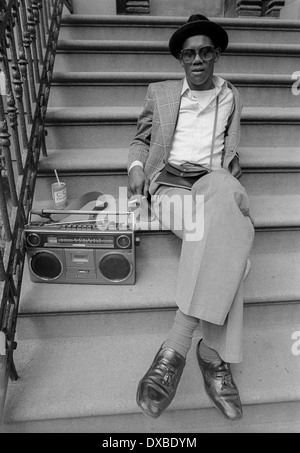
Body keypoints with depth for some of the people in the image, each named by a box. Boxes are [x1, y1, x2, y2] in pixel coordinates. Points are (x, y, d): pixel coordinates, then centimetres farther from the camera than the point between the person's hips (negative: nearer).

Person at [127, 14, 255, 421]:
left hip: (216, 184, 2)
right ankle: (217, 357, -30)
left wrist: (233, 170, 7)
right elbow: (142, 139, 23)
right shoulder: (160, 93, 24)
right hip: (170, 184, -1)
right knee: (230, 235, -35)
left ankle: (176, 346, -35)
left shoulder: (232, 98, 28)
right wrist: (137, 166, 0)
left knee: (226, 238, -37)